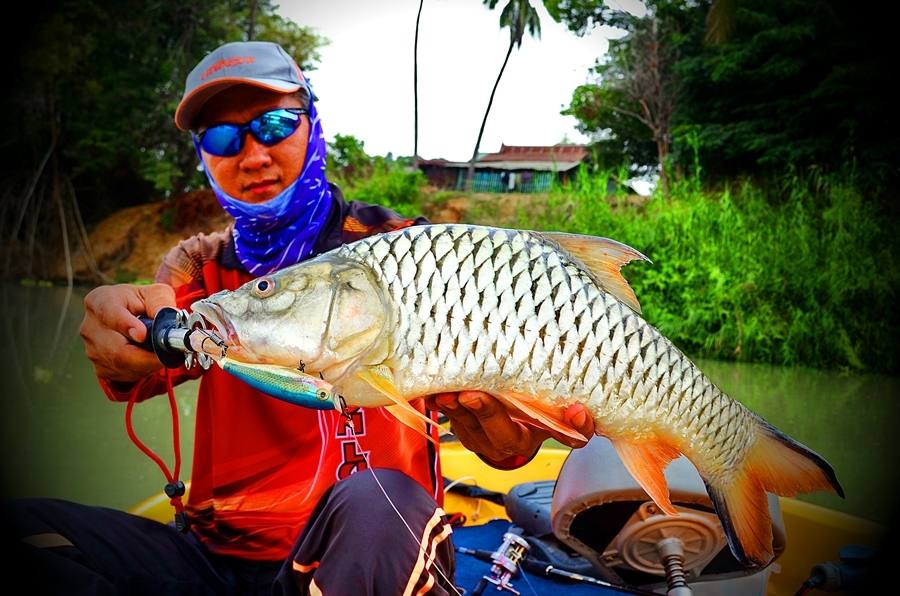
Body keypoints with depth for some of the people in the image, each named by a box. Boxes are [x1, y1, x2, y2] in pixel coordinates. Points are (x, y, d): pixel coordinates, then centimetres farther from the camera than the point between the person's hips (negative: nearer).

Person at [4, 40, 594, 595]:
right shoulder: (202, 263, 10)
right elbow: (163, 352, -12)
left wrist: (479, 400, -33)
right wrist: (123, 336, -36)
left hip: (369, 546, -4)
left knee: (377, 505, -36)